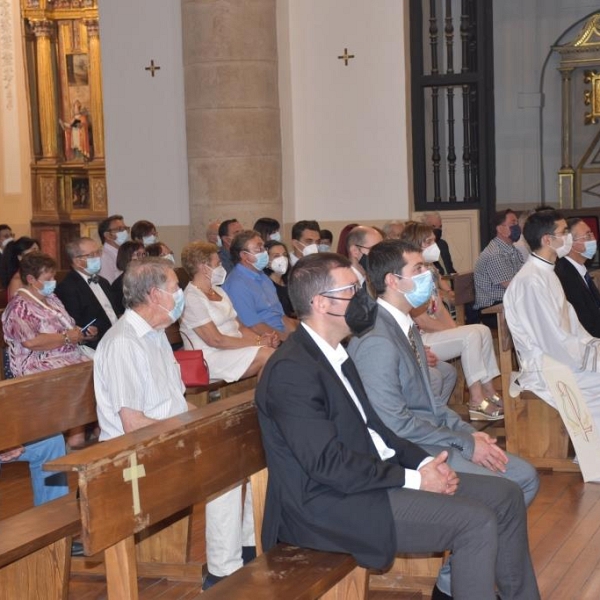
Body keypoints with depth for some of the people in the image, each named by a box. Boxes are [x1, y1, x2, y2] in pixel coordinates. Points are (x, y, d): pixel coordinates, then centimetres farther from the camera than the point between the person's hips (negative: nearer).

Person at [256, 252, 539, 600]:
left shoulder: (335, 353, 12)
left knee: (505, 496, 6)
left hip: (372, 476, 10)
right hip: (331, 505, -10)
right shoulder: (291, 369, -19)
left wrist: (423, 462, 0)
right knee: (476, 522, -21)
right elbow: (328, 463, -23)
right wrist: (413, 479, -16)